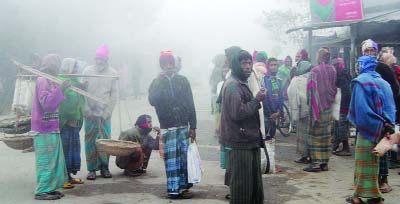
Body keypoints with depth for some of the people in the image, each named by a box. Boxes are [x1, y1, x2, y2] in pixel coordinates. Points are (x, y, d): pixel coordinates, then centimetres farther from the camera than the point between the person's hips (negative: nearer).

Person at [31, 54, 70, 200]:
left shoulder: (49, 81, 15)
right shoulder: (42, 81, -14)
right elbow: (46, 103, -25)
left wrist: (61, 89, 15)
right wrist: (59, 89, -27)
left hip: (51, 128, 10)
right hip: (45, 129, -10)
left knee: (54, 159, 13)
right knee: (46, 160, -5)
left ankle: (50, 188, 21)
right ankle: (41, 191, 3)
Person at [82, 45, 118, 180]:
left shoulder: (112, 73, 2)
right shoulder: (87, 71, 2)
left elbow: (114, 94, 3)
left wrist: (107, 112, -5)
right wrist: (87, 111, -6)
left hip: (105, 114, 0)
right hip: (90, 113, 0)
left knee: (105, 140, 2)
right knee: (90, 141, 2)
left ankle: (104, 167, 15)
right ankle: (92, 169, 11)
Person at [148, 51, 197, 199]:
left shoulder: (182, 80, 7)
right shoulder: (157, 82, 3)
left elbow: (190, 104, 7)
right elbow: (152, 101, -15)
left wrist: (193, 126, 4)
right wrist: (159, 82, -17)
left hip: (183, 126, 2)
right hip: (167, 127, -2)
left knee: (184, 157, 3)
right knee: (171, 159, -3)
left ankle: (183, 186, 13)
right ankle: (173, 188, 3)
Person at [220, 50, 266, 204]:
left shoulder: (241, 83, 17)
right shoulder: (232, 85, -16)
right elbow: (237, 112, -25)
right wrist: (256, 100, -18)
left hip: (249, 141, 10)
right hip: (240, 143, -10)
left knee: (255, 183, 18)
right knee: (242, 184, -1)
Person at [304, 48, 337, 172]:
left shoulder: (315, 70, -14)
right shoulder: (332, 70, 3)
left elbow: (313, 90, -13)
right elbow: (334, 88, 8)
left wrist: (313, 108, -5)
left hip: (318, 107, -5)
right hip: (329, 108, 6)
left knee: (316, 135, 0)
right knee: (326, 134, 11)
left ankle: (316, 162, 0)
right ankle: (325, 162, 16)